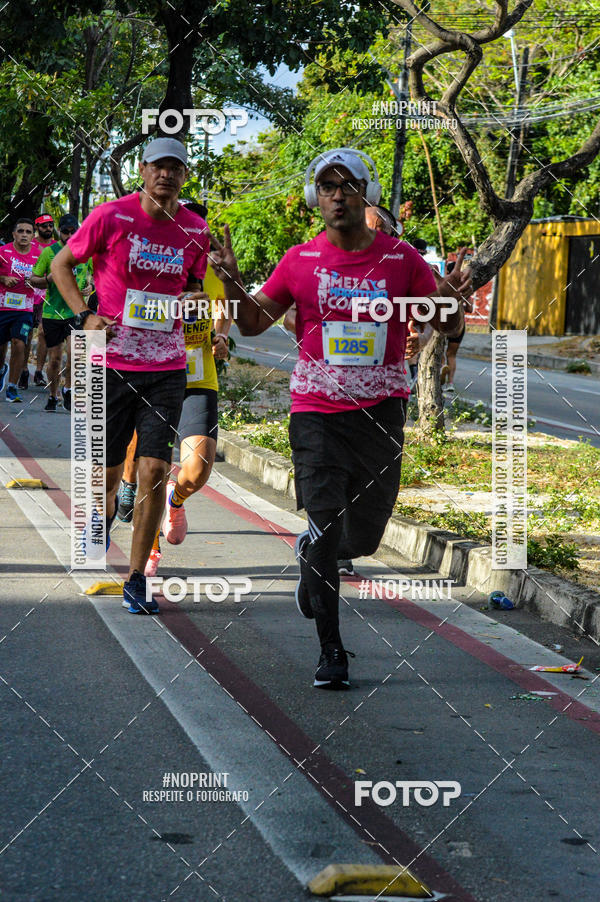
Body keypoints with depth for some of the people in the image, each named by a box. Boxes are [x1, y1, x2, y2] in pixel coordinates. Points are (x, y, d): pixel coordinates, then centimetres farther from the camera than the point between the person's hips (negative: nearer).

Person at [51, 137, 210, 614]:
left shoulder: (195, 230, 5)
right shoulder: (110, 217, -5)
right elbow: (61, 265, 6)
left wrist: (196, 297, -2)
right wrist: (85, 315, -6)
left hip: (167, 368, 2)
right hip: (112, 362, -2)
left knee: (155, 471, -8)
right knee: (107, 472, 6)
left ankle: (137, 579, 2)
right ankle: (104, 513, 44)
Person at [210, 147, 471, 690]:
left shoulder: (401, 258, 0)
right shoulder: (300, 261, 1)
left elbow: (446, 327, 6)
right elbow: (254, 323, 9)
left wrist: (452, 304, -18)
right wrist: (234, 286, -11)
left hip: (381, 414, 1)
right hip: (316, 412, -1)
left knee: (363, 538, 8)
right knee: (325, 527, -7)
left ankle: (311, 551, 45)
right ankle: (331, 651, 4)